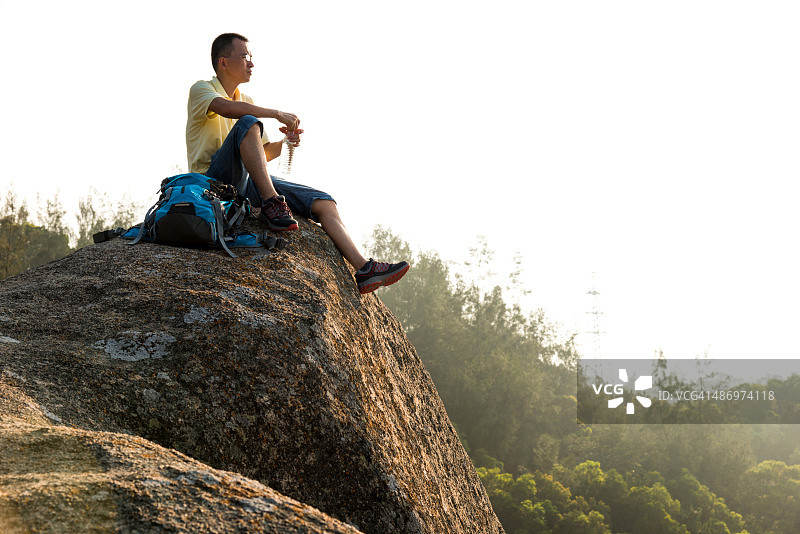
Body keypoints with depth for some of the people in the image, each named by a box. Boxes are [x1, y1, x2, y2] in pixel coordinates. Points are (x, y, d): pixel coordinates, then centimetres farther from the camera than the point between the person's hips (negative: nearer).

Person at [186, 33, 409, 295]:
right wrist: (277, 114, -21)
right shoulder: (201, 90, 4)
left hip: (248, 184, 7)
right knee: (248, 123, -34)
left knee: (323, 202, -10)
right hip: (214, 181, -7)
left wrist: (282, 143, 3)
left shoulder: (247, 101, 27)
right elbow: (225, 107, -21)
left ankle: (363, 270, -18)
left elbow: (263, 154, 26)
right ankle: (271, 203, -37)